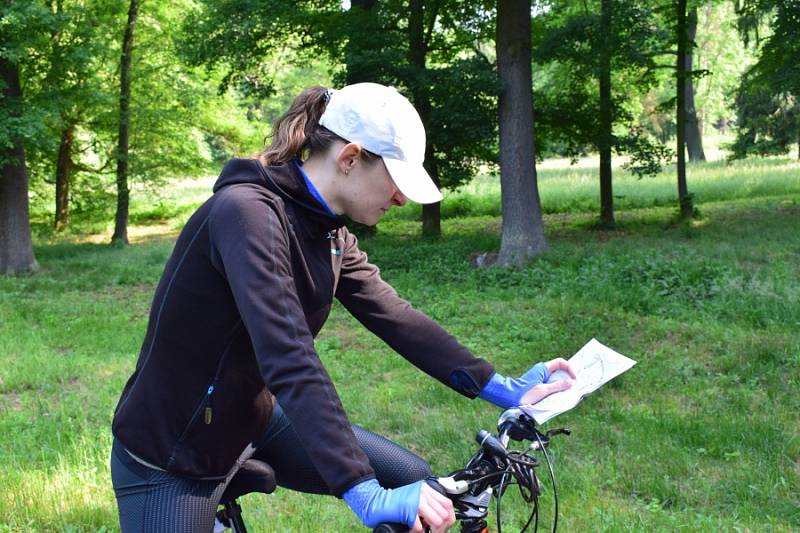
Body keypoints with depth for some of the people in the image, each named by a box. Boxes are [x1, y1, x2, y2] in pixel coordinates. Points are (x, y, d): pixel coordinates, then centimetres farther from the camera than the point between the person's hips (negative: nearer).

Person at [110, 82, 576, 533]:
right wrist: (366, 494, -40)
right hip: (171, 455, -8)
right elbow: (291, 362, -36)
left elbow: (393, 315, -1)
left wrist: (502, 388, -7)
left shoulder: (325, 230, -1)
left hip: (252, 420, 8)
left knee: (413, 481, 4)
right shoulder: (249, 211, -28)